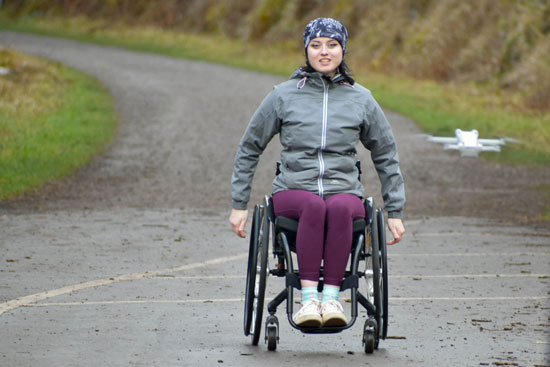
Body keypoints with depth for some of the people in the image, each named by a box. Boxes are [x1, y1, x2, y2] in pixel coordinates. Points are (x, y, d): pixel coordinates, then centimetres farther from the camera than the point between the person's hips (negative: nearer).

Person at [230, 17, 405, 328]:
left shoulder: (361, 99, 11)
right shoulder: (284, 95, 8)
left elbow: (386, 156, 19)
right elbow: (249, 149, 16)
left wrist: (395, 212, 14)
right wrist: (239, 205, 12)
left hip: (345, 192, 0)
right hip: (294, 191, 0)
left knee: (339, 208, -37)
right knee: (314, 206, -37)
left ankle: (332, 297, -38)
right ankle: (308, 298, -40)